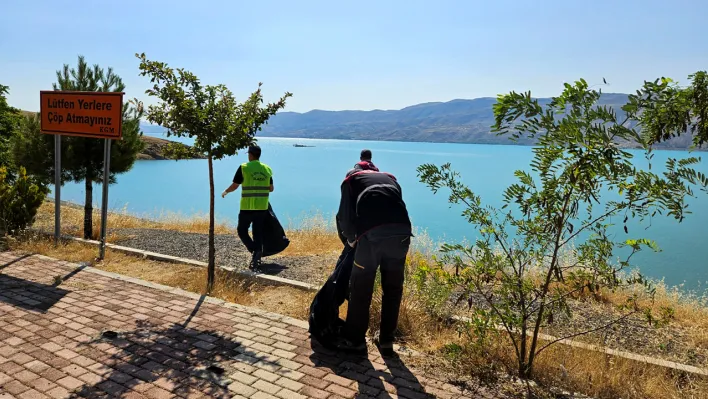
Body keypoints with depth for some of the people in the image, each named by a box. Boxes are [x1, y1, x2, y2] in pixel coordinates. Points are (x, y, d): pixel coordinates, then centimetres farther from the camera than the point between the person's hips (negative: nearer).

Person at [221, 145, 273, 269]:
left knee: (242, 230, 9)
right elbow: (271, 189, 11)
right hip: (262, 207, 4)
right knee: (258, 232, 12)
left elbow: (234, 186, -2)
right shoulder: (267, 169, 7)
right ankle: (256, 259, 12)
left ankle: (254, 250, -11)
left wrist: (225, 192, 17)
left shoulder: (244, 167, -6)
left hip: (247, 207, -4)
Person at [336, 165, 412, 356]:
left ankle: (355, 340, 21)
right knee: (393, 288, 17)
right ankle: (386, 340, 27)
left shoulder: (351, 181, 23)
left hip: (372, 234, -4)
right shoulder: (390, 179, 34)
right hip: (402, 231, 4)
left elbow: (345, 215, 13)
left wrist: (351, 239, 29)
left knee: (360, 288, 11)